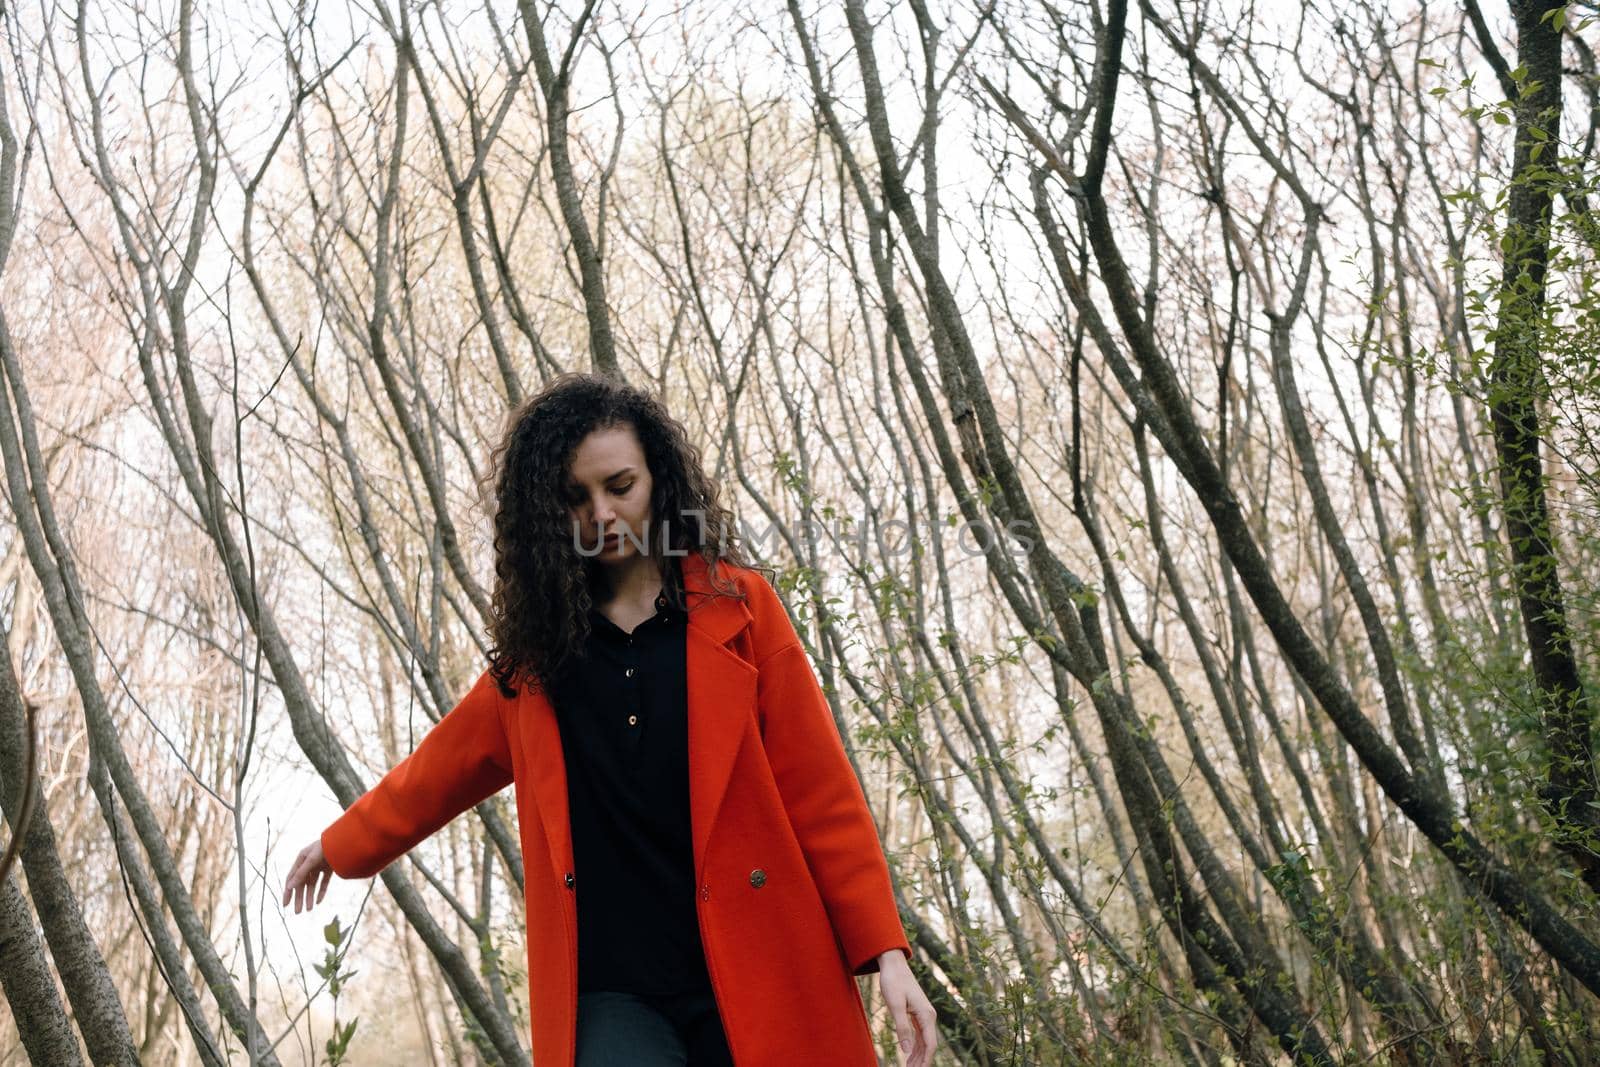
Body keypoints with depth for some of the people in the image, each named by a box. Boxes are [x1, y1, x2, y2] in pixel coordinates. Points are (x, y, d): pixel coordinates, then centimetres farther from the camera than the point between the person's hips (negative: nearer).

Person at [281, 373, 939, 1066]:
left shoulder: (739, 607, 4)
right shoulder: (537, 646, 12)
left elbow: (821, 791, 1)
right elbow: (443, 767, 28)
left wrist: (885, 953, -6)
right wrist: (340, 846, 40)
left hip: (758, 987, -1)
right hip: (612, 1000, 1)